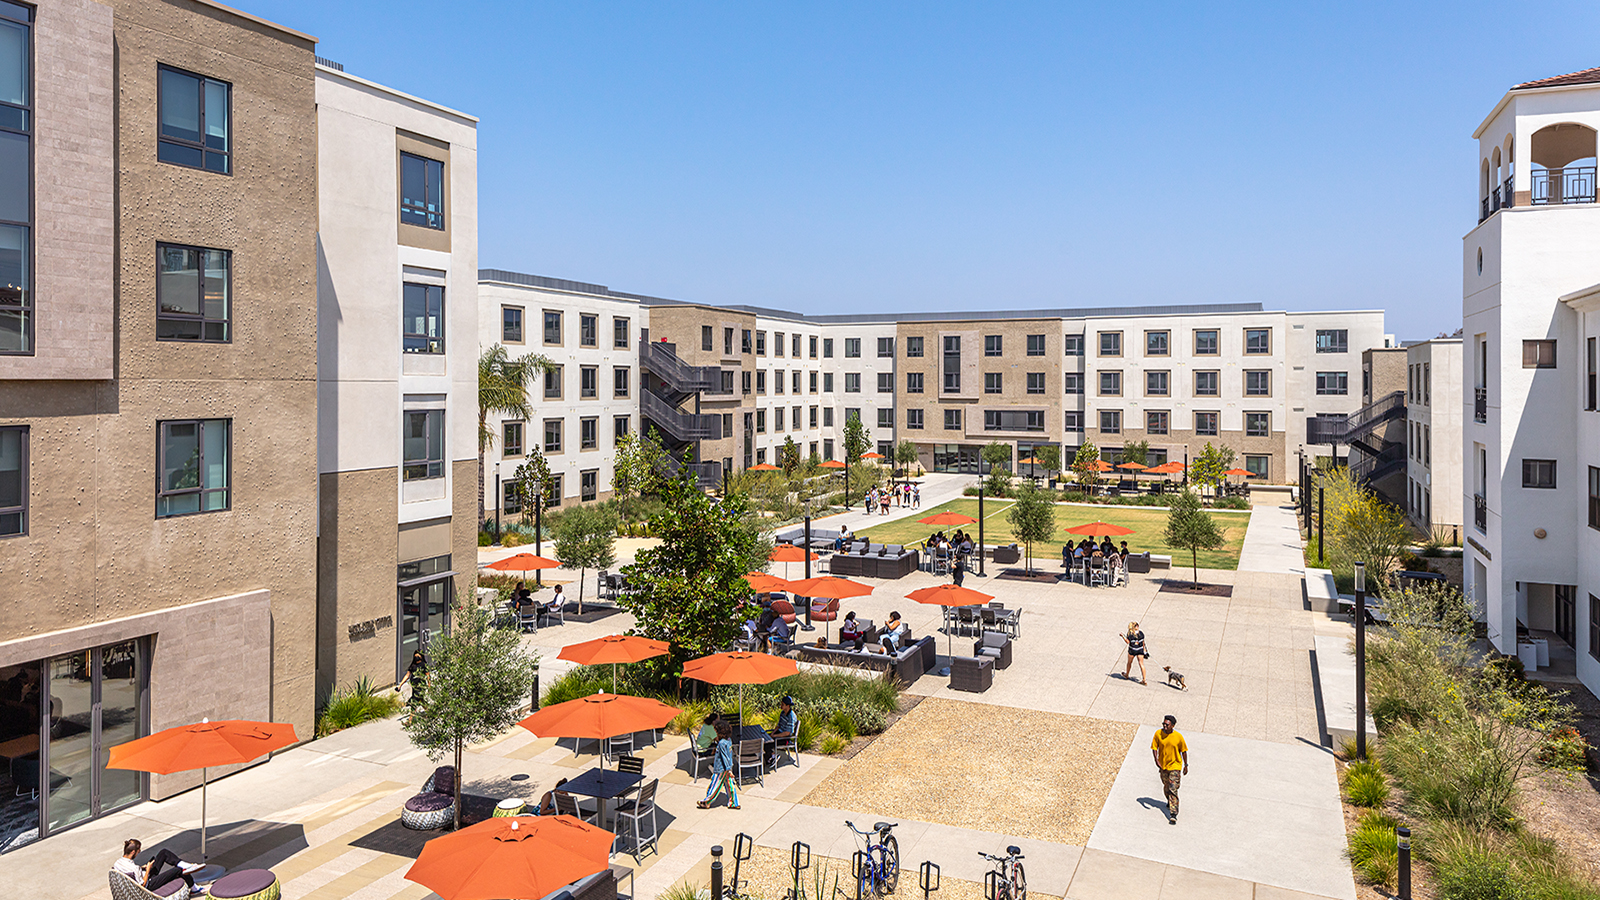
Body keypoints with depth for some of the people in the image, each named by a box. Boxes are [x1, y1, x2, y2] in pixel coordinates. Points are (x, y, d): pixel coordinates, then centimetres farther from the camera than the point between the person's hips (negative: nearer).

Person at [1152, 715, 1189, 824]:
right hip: (1162, 765, 3)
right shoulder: (1158, 734, -10)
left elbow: (1184, 751, -2)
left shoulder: (1178, 737, -14)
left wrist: (1186, 765, 3)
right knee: (1166, 787, 20)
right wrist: (1156, 760, -16)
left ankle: (1173, 814, -13)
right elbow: (1154, 747, -3)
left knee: (1173, 790, -12)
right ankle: (1169, 801, 50)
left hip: (1175, 766, -3)